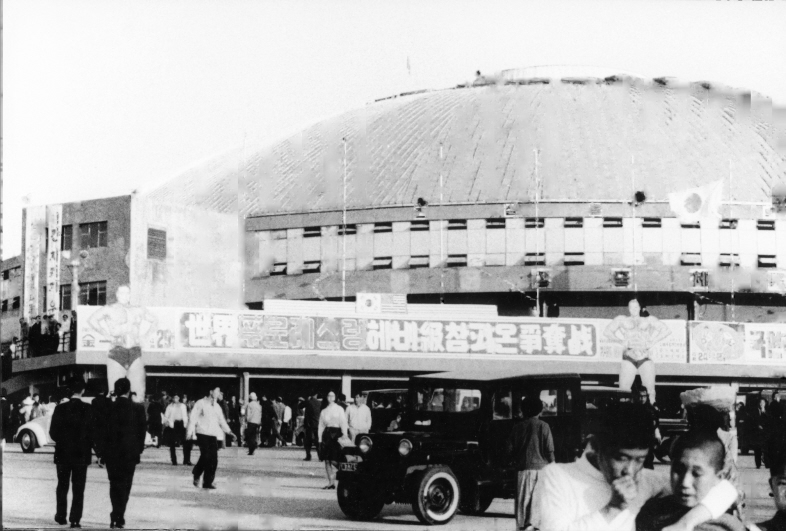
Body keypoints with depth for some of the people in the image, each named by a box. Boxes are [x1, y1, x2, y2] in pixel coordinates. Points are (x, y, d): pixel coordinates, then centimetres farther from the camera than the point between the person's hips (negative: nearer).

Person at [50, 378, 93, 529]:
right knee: (78, 488, 3)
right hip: (82, 454, -1)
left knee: (62, 486, 16)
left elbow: (53, 432, -6)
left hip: (63, 454, 1)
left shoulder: (60, 409, -7)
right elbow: (93, 432, -9)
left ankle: (61, 516, 20)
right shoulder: (88, 409, -10)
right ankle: (75, 519, -3)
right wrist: (88, 446, 8)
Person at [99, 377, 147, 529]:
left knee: (114, 484, 12)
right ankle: (119, 517, 2)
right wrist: (139, 450, 7)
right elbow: (142, 430, -3)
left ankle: (116, 515, 5)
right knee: (125, 485, 7)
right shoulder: (138, 408, -7)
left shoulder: (108, 407, -7)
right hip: (130, 452, -1)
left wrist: (101, 450, 4)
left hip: (111, 452, 1)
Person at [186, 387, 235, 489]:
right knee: (205, 456, -16)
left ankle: (208, 482, 1)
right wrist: (190, 431, -12)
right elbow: (193, 418, -3)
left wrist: (228, 431, 10)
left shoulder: (217, 407, 17)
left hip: (213, 435, 5)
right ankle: (196, 475, 9)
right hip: (202, 434, -5)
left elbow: (221, 421, 23)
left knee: (213, 459, -4)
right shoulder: (201, 404, 0)